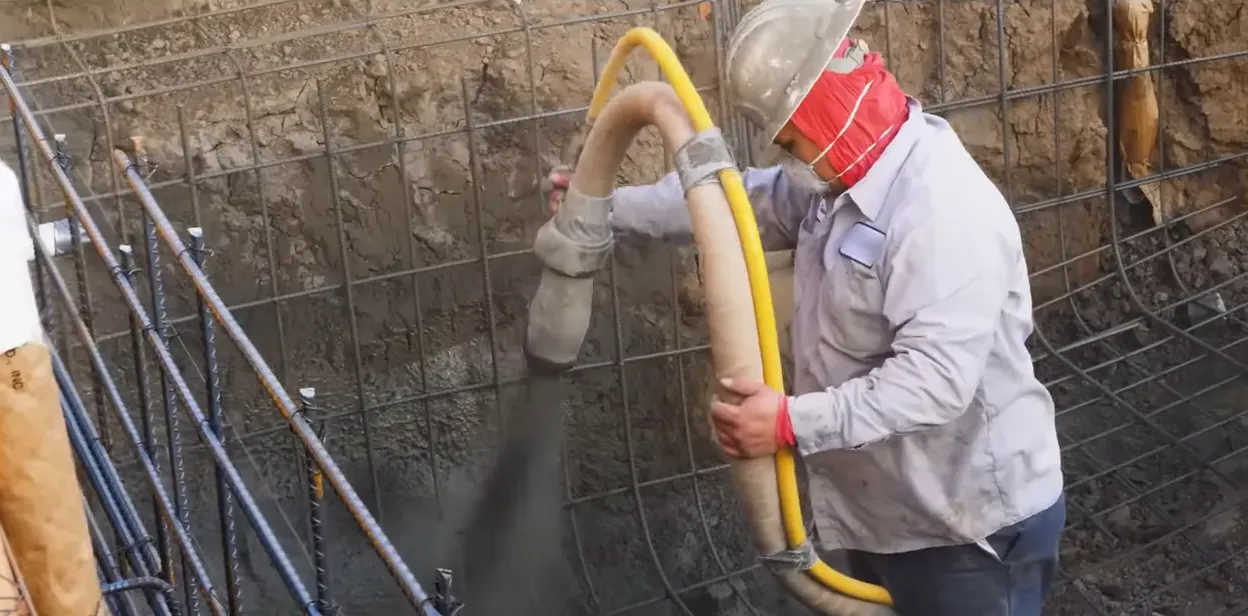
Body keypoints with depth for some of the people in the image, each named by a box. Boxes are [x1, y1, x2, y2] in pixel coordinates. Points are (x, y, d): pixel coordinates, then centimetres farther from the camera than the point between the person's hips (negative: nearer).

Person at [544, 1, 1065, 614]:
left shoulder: (944, 211, -28)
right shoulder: (839, 178, 3)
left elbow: (935, 378, -34)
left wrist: (793, 422, -36)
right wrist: (606, 206, 17)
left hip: (971, 526, -9)